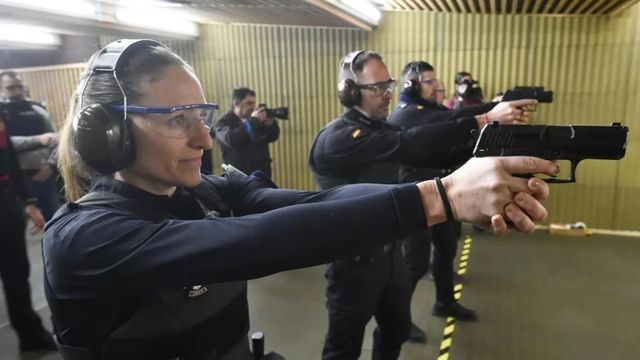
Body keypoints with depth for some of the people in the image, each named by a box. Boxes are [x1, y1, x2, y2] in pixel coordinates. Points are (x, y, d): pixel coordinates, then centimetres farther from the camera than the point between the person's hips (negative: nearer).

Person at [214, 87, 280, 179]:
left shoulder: (257, 120, 11)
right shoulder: (224, 122, -5)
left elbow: (272, 137, 11)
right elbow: (231, 140, -25)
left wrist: (271, 123, -10)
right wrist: (253, 121, -24)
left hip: (263, 174, 6)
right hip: (240, 177, -6)